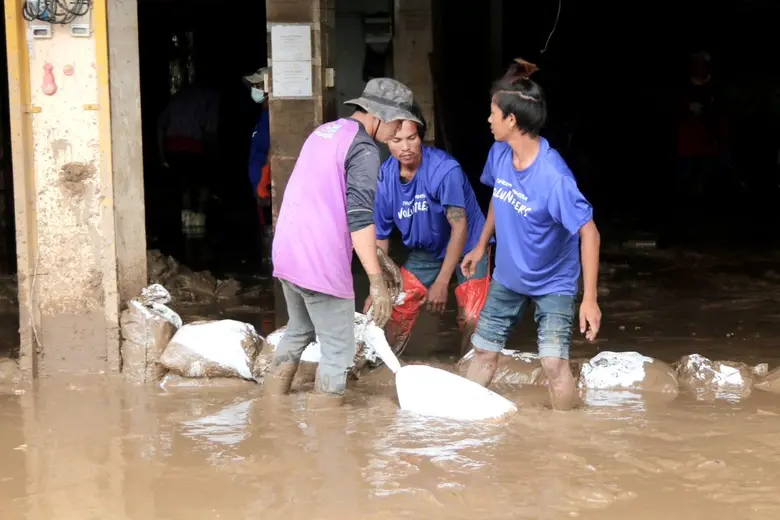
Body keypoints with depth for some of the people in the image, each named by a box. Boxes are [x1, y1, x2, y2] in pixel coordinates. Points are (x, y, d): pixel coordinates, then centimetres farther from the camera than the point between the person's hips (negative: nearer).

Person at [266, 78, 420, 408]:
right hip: (320, 262, -9)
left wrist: (373, 252, 31)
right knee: (339, 350, 1)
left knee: (298, 331, 25)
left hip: (286, 252, 9)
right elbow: (359, 217, -22)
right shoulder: (364, 149, -11)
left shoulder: (324, 131, 17)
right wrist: (377, 282, -25)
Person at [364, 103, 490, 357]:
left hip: (466, 247, -5)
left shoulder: (444, 169, -30)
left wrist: (441, 282, -30)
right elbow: (380, 234, -4)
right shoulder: (385, 177, -15)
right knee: (397, 310, 6)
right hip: (424, 250, 5)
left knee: (472, 321, -17)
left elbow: (459, 226, -28)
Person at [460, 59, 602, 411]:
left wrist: (590, 298, -30)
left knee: (554, 361, -14)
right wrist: (481, 246, 15)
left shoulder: (553, 177, -33)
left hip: (552, 283, -6)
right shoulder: (499, 154, -13)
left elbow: (588, 233, -28)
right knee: (483, 351, 11)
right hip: (508, 276, 6)